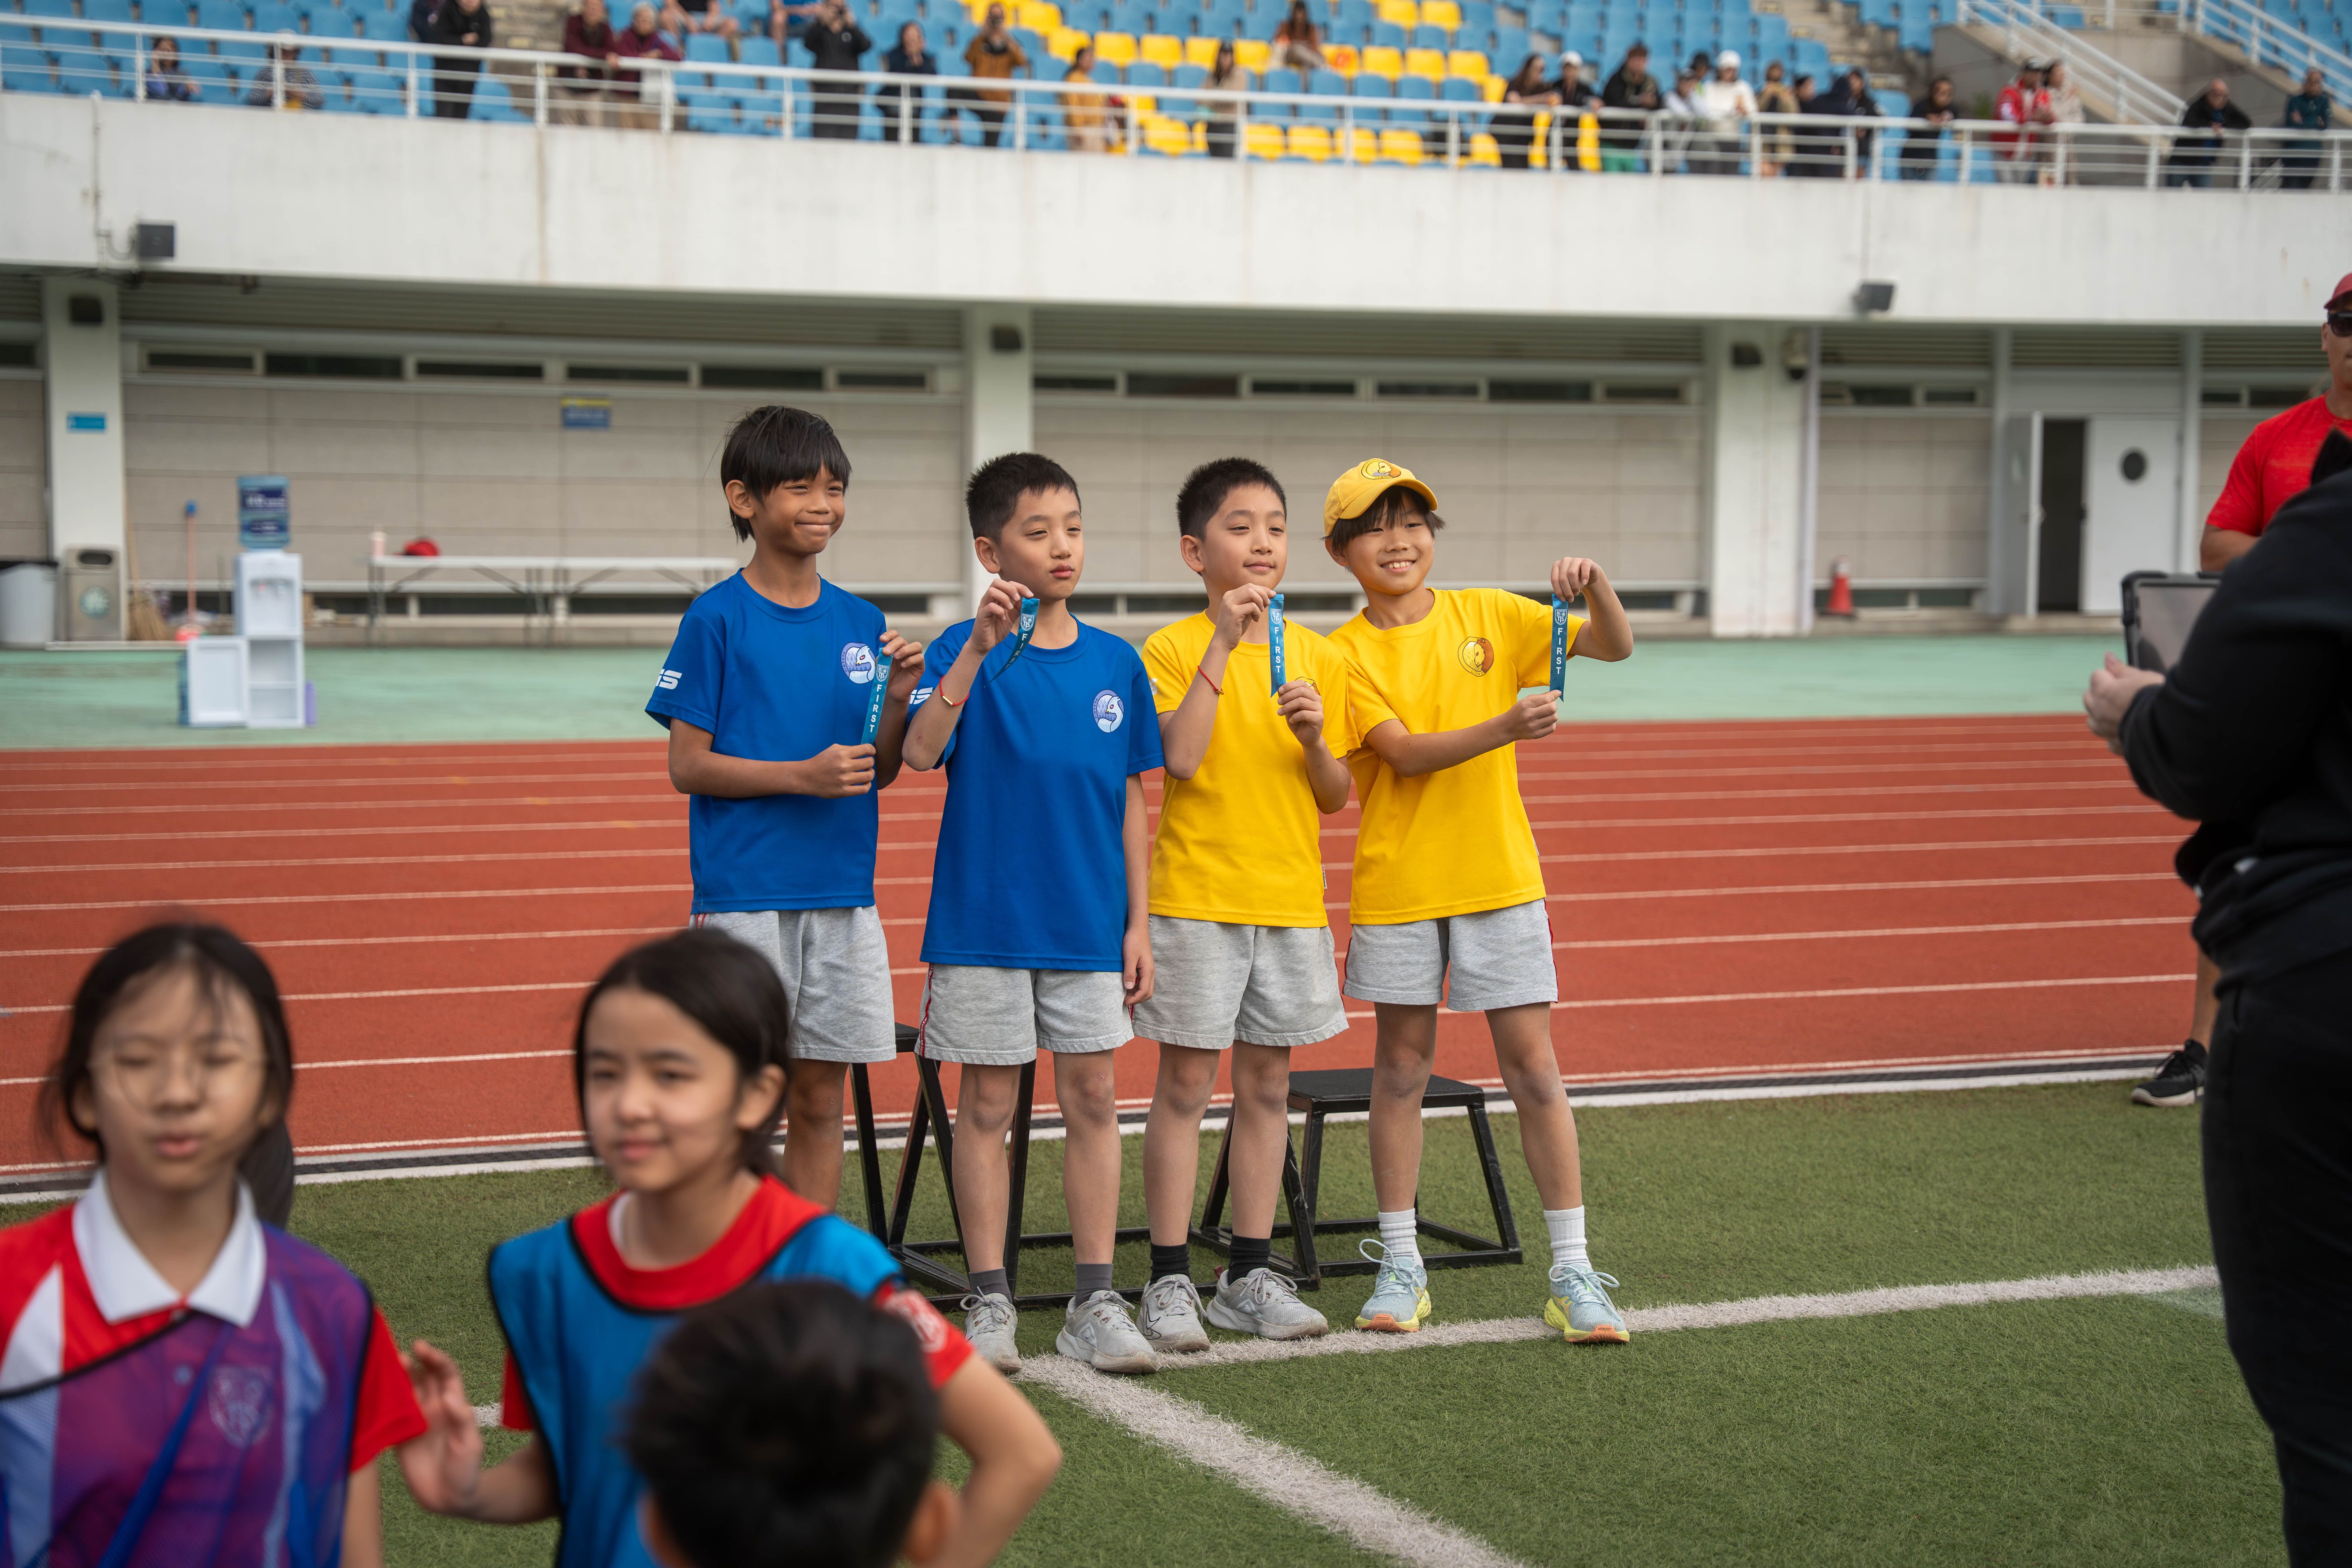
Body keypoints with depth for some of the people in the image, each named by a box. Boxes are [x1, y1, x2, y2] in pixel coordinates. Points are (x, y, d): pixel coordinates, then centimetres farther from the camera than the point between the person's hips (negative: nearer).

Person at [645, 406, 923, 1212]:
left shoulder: (863, 624, 9)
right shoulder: (718, 619, -5)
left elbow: (880, 774, 11)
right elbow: (687, 765, -7)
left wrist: (898, 698, -7)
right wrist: (803, 775, -18)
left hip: (842, 895, 5)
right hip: (743, 896, -5)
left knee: (821, 1099, 10)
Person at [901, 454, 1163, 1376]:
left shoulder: (1116, 663, 4)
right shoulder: (964, 652, -5)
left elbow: (1131, 800, 8)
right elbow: (920, 752, -23)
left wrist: (1139, 922, 6)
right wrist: (980, 648, -32)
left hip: (1089, 922, 3)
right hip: (984, 921, -3)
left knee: (1094, 1099, 6)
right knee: (986, 1106, 5)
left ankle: (1095, 1301, 15)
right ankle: (989, 1302, 15)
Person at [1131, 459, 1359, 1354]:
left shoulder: (1318, 657, 7)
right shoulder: (1173, 649, -4)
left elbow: (1336, 797, 8)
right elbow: (1181, 757, -21)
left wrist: (1315, 740, -13)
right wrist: (1223, 644, -22)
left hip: (1291, 901, 4)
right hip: (1196, 898, -4)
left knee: (1268, 1085, 9)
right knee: (1185, 1086, 0)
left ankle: (1251, 1277, 19)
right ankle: (1170, 1280, 7)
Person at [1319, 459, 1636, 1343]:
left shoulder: (1486, 614, 3)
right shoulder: (1346, 652, -2)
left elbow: (1614, 646, 2)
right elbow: (1404, 753, -16)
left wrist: (1595, 586, -19)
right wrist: (1505, 726, -30)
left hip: (1499, 878, 1)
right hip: (1397, 885, -1)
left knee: (1532, 1064, 0)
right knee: (1401, 1066, 8)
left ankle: (1572, 1270, 7)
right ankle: (1400, 1266, 19)